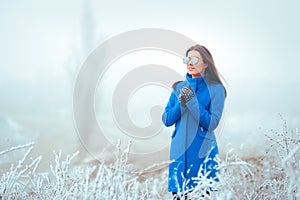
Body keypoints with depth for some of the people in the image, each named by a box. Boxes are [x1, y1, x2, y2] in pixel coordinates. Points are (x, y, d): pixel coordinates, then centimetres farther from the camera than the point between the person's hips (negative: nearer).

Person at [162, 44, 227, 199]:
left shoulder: (215, 89, -1)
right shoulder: (179, 87, 11)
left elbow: (212, 123, -10)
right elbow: (166, 120, 7)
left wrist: (192, 102, -16)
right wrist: (180, 105, -10)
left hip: (203, 152, -3)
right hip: (179, 151, 4)